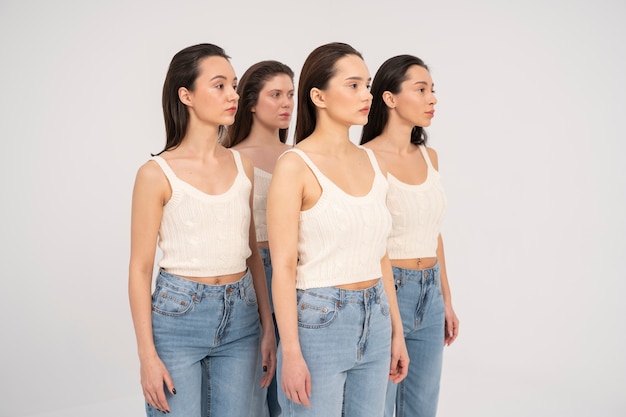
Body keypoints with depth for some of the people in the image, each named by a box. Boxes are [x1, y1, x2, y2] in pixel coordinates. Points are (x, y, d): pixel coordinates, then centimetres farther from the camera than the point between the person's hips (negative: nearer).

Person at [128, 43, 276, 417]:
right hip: (178, 316, -4)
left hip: (240, 317, 4)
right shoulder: (158, 173, -9)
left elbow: (252, 252, 11)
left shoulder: (242, 165, 5)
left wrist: (268, 326, 8)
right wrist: (148, 356, -9)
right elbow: (140, 268, -7)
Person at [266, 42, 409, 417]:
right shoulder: (295, 166, -12)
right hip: (318, 320, -6)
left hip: (374, 321, 6)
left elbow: (380, 257, 12)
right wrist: (291, 353, -16)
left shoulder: (373, 163, 7)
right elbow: (283, 267, -14)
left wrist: (396, 330, 12)